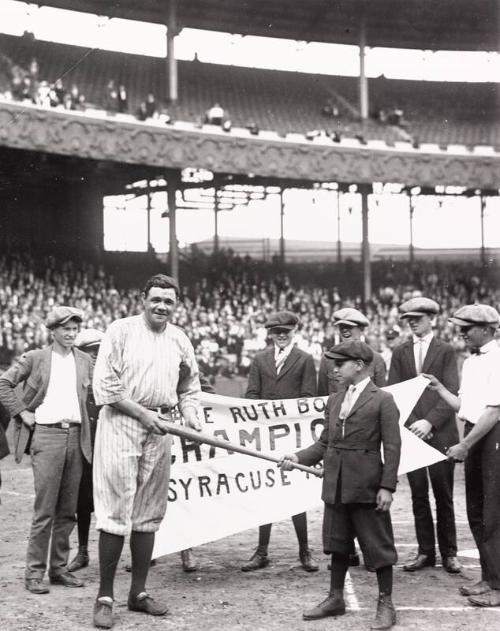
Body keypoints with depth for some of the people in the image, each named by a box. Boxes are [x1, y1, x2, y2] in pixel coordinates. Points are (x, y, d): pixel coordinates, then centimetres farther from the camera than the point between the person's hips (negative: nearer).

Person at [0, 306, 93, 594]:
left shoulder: (85, 361, 12)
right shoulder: (35, 358, 2)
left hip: (77, 436, 4)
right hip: (47, 435, -4)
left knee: (68, 510, 7)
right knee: (45, 509, -6)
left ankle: (59, 568, 15)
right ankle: (34, 572, 0)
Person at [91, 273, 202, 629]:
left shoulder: (179, 340, 9)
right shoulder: (121, 331, -6)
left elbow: (189, 387, 19)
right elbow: (105, 385, -10)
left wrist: (190, 413, 0)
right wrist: (143, 413, -13)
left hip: (158, 431, 5)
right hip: (120, 425, -5)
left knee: (148, 514, 10)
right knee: (115, 511, -7)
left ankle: (139, 592, 20)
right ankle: (105, 597, 0)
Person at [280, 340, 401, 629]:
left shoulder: (382, 400, -8)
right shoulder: (334, 400, 11)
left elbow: (392, 448, -11)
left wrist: (387, 487, -15)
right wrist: (299, 457, 1)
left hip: (366, 486, -6)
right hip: (336, 485, 6)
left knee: (378, 545, 2)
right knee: (337, 543, 16)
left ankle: (386, 604, 13)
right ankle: (335, 598, 28)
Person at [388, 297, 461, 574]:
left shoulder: (445, 351, 2)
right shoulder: (400, 353, 10)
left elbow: (451, 393, -6)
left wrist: (430, 422, -17)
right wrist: (407, 425, -10)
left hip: (440, 433, -3)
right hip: (410, 432, 3)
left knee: (443, 495, 4)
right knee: (418, 495, 7)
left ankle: (448, 552, 13)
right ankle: (425, 551, 15)